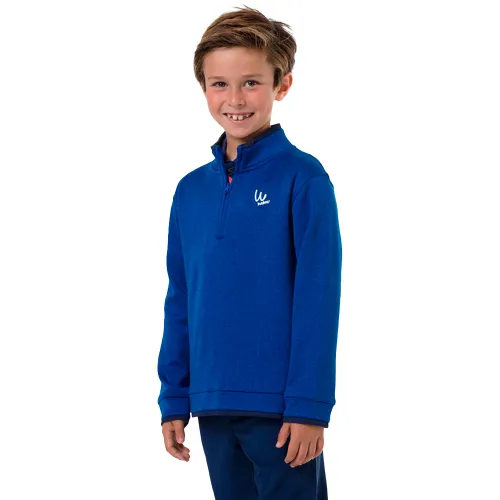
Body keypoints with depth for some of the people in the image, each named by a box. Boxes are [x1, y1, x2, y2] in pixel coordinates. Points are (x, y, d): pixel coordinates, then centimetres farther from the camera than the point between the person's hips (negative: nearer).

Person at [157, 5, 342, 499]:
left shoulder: (302, 178, -8)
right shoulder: (191, 190, 8)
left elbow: (318, 298, -11)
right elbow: (180, 302, 13)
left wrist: (309, 404, -14)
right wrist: (174, 401, 11)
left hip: (281, 409, -5)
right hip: (214, 409, 5)